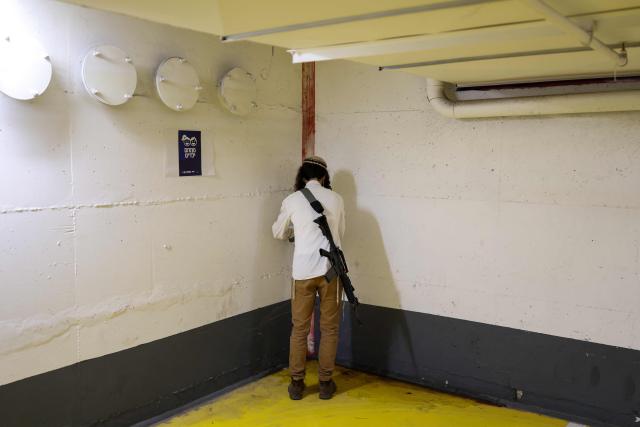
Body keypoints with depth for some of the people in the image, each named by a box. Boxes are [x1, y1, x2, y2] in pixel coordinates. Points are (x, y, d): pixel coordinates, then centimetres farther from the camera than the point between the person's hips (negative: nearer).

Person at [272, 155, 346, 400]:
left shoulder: (292, 201, 1)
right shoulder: (336, 199, 4)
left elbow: (278, 233, 17)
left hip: (303, 271, 0)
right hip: (331, 269, 1)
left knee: (299, 329, 11)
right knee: (329, 329, 11)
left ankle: (297, 384, 19)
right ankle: (325, 383, 19)